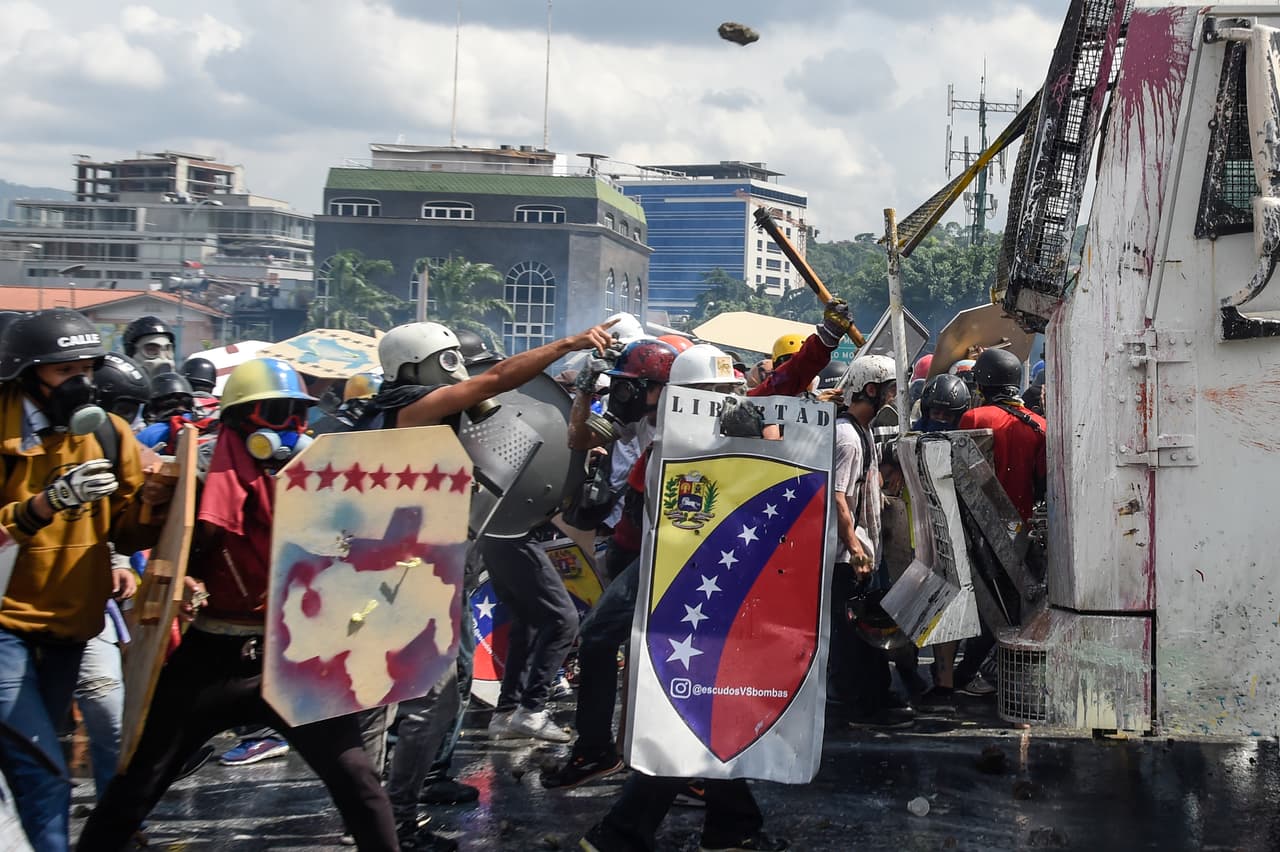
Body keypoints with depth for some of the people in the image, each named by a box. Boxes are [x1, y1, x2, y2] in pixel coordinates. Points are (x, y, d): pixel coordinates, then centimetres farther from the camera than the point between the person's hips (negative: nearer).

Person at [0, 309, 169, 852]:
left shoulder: (108, 434, 2)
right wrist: (46, 503, -30)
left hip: (69, 623, 5)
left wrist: (153, 503, -15)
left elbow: (125, 533, 5)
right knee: (44, 773, -14)